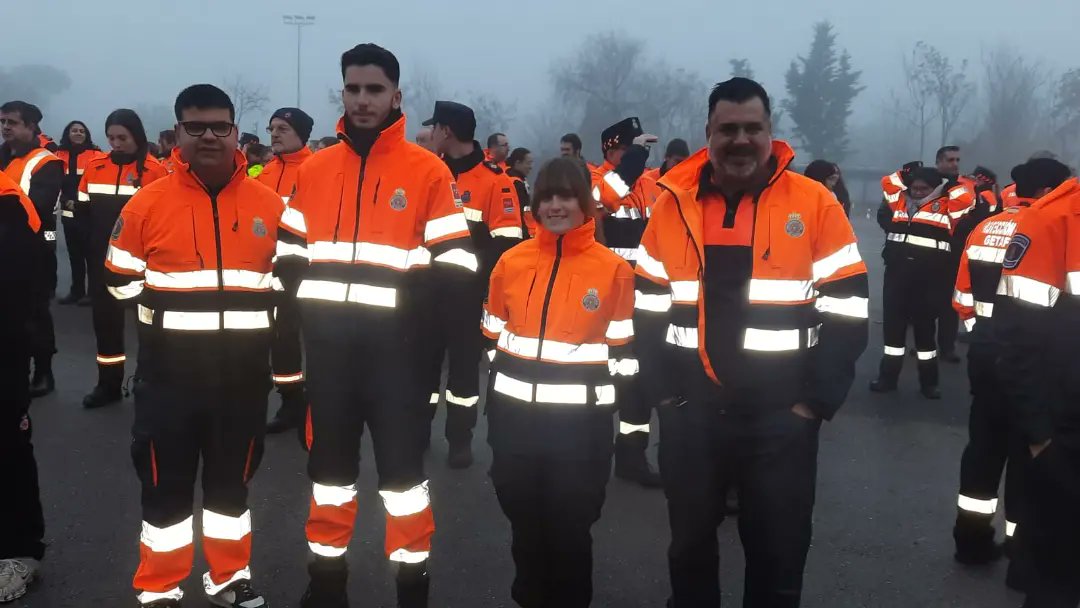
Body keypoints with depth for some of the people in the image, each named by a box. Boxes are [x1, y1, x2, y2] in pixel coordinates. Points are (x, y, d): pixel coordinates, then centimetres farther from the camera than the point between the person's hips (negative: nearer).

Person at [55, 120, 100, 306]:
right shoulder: (60, 155, 9)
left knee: (91, 252, -6)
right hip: (68, 213, 4)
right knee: (74, 254, 10)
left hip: (90, 212, -4)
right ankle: (76, 291, 18)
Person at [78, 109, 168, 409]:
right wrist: (88, 251, 3)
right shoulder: (95, 167, 6)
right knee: (105, 319, 10)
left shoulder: (154, 171, -9)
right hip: (102, 260, 5)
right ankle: (109, 384, 22)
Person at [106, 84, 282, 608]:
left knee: (232, 476, 15)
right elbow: (121, 279, 5)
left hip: (243, 369, 2)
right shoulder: (148, 202, -5)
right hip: (170, 368, -1)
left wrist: (252, 312, 3)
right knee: (166, 480, 7)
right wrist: (171, 311, 3)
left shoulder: (270, 205, 0)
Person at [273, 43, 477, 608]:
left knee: (401, 464, 5)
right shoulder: (313, 169, 9)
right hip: (326, 341, 4)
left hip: (393, 342, -4)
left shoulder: (428, 170, -4)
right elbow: (288, 252, 14)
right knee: (329, 461, 16)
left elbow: (454, 263, -5)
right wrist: (299, 304, 3)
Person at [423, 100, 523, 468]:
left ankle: (460, 441, 16)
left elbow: (506, 241, -12)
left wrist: (486, 282, -18)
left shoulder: (495, 179, -10)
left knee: (463, 361, 5)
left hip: (466, 289, -5)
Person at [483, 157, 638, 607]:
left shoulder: (614, 269, -5)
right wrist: (495, 393, 12)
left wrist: (622, 410, -1)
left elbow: (625, 348, 0)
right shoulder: (511, 262, 3)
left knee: (570, 528, 8)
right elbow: (493, 338, 12)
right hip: (515, 415, 3)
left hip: (580, 419, -3)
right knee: (524, 520, 16)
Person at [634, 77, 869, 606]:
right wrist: (663, 392, 0)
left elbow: (847, 310, -4)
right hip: (690, 413, 2)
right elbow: (648, 308, 7)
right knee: (690, 544, 18)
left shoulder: (815, 205, -5)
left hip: (781, 416, -2)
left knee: (778, 553, 12)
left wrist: (815, 402, -8)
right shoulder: (674, 205, 2)